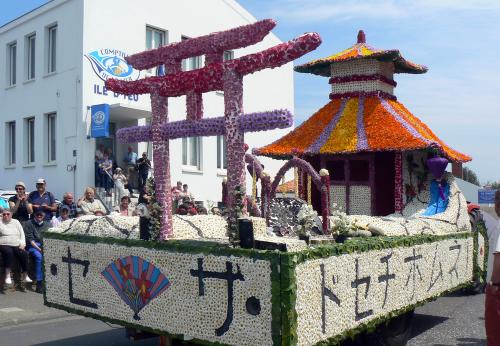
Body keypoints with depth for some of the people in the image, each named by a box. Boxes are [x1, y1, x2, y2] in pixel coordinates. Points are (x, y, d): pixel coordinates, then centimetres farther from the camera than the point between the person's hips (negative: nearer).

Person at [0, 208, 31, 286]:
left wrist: (22, 244, 1)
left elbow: (22, 234, 13)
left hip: (17, 245, 3)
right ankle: (7, 276, -34)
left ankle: (25, 275, -20)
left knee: (24, 253, -27)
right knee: (9, 252, -36)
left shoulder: (16, 222, 17)